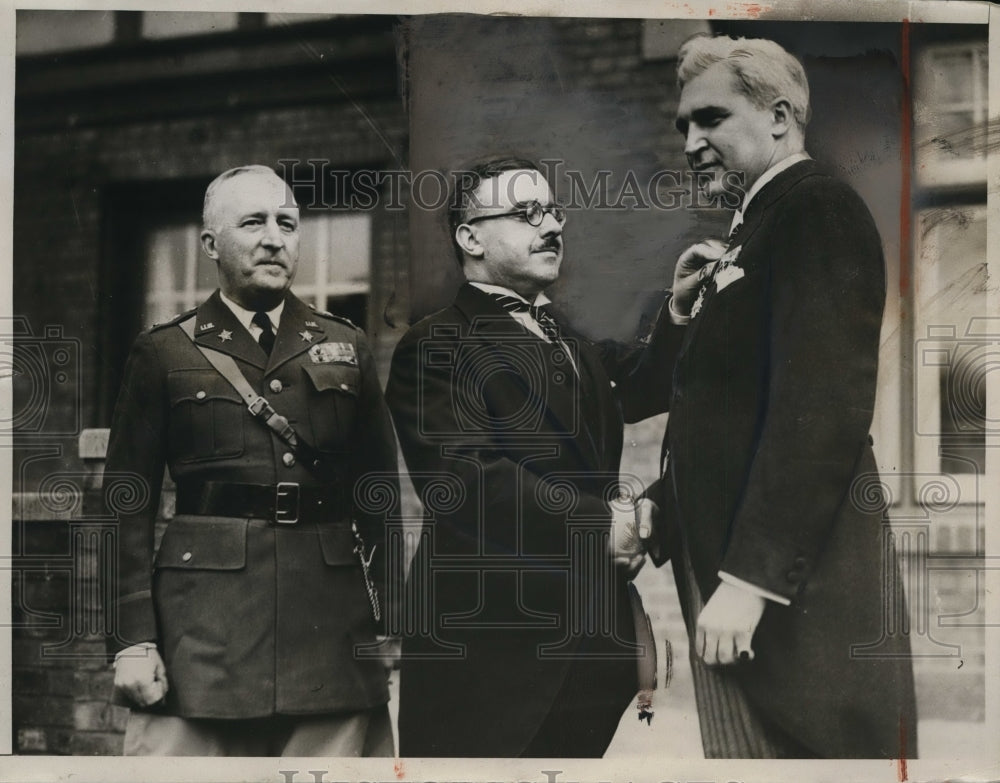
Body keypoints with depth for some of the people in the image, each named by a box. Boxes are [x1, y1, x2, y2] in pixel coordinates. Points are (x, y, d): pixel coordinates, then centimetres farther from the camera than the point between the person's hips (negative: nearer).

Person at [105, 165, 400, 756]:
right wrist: (133, 640, -4)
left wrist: (394, 629, 6)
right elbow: (129, 510, 4)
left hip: (332, 617, 2)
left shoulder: (346, 348, 14)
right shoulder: (166, 355, 7)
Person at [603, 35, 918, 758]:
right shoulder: (755, 230, 21)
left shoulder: (817, 211, -9)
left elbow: (821, 406, -20)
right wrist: (684, 313, 6)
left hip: (797, 590, -9)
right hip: (732, 570, 9)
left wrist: (750, 576, -22)